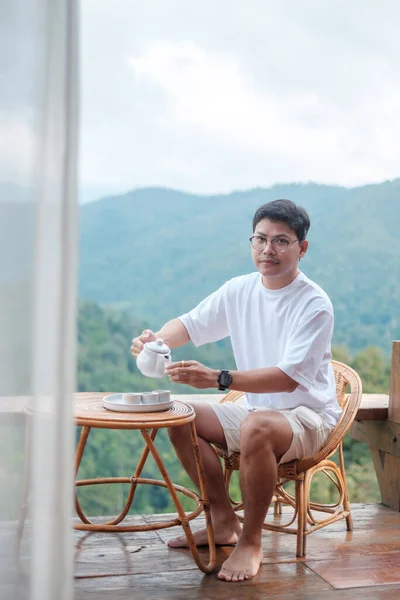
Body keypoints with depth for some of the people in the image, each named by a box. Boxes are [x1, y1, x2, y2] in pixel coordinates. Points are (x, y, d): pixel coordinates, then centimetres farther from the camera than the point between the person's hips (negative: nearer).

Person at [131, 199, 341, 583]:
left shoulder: (314, 305, -19)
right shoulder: (239, 290, 0)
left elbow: (288, 377, -29)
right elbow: (190, 324, 6)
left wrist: (218, 379, -40)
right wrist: (156, 340, -18)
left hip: (309, 416, -7)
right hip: (255, 410, 7)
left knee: (256, 427, -37)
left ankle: (251, 541, -16)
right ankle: (224, 522, 5)